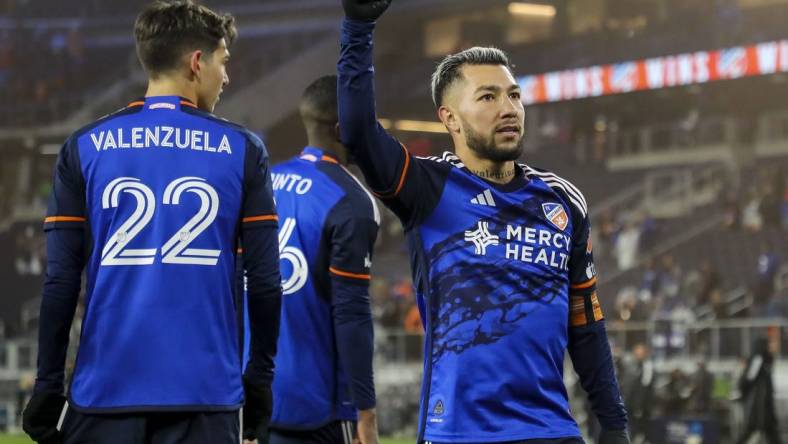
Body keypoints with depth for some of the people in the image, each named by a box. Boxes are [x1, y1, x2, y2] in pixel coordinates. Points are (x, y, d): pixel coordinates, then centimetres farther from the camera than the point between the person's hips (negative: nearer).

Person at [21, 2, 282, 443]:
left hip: (105, 390, 1)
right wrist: (260, 377, 12)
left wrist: (48, 387, 7)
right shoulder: (242, 149, 3)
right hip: (206, 391, -1)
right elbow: (265, 282, 1)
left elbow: (60, 283, 0)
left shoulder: (83, 148, 4)